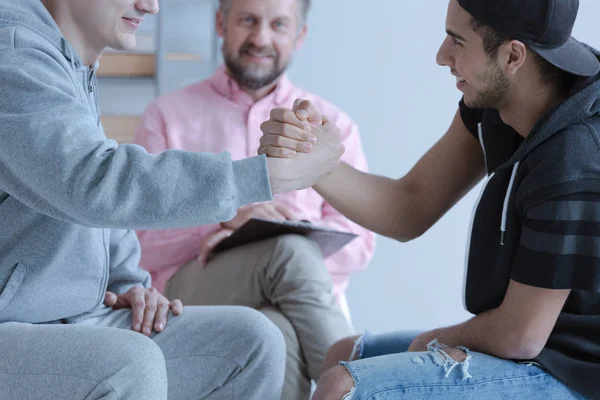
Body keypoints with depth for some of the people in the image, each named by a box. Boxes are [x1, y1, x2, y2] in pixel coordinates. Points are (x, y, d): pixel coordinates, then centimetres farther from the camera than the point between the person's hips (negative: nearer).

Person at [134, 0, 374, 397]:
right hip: (193, 290, -1)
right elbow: (140, 244, 3)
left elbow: (358, 242, 5)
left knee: (279, 335, -37)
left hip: (310, 297, 1)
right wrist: (226, 217, -14)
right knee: (289, 253, -33)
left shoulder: (332, 124, 17)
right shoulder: (168, 116, 13)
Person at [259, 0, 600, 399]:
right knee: (345, 356, 22)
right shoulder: (497, 92, -5)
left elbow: (519, 336, -22)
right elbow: (410, 210, -2)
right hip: (536, 353, 9)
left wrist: (440, 339, -2)